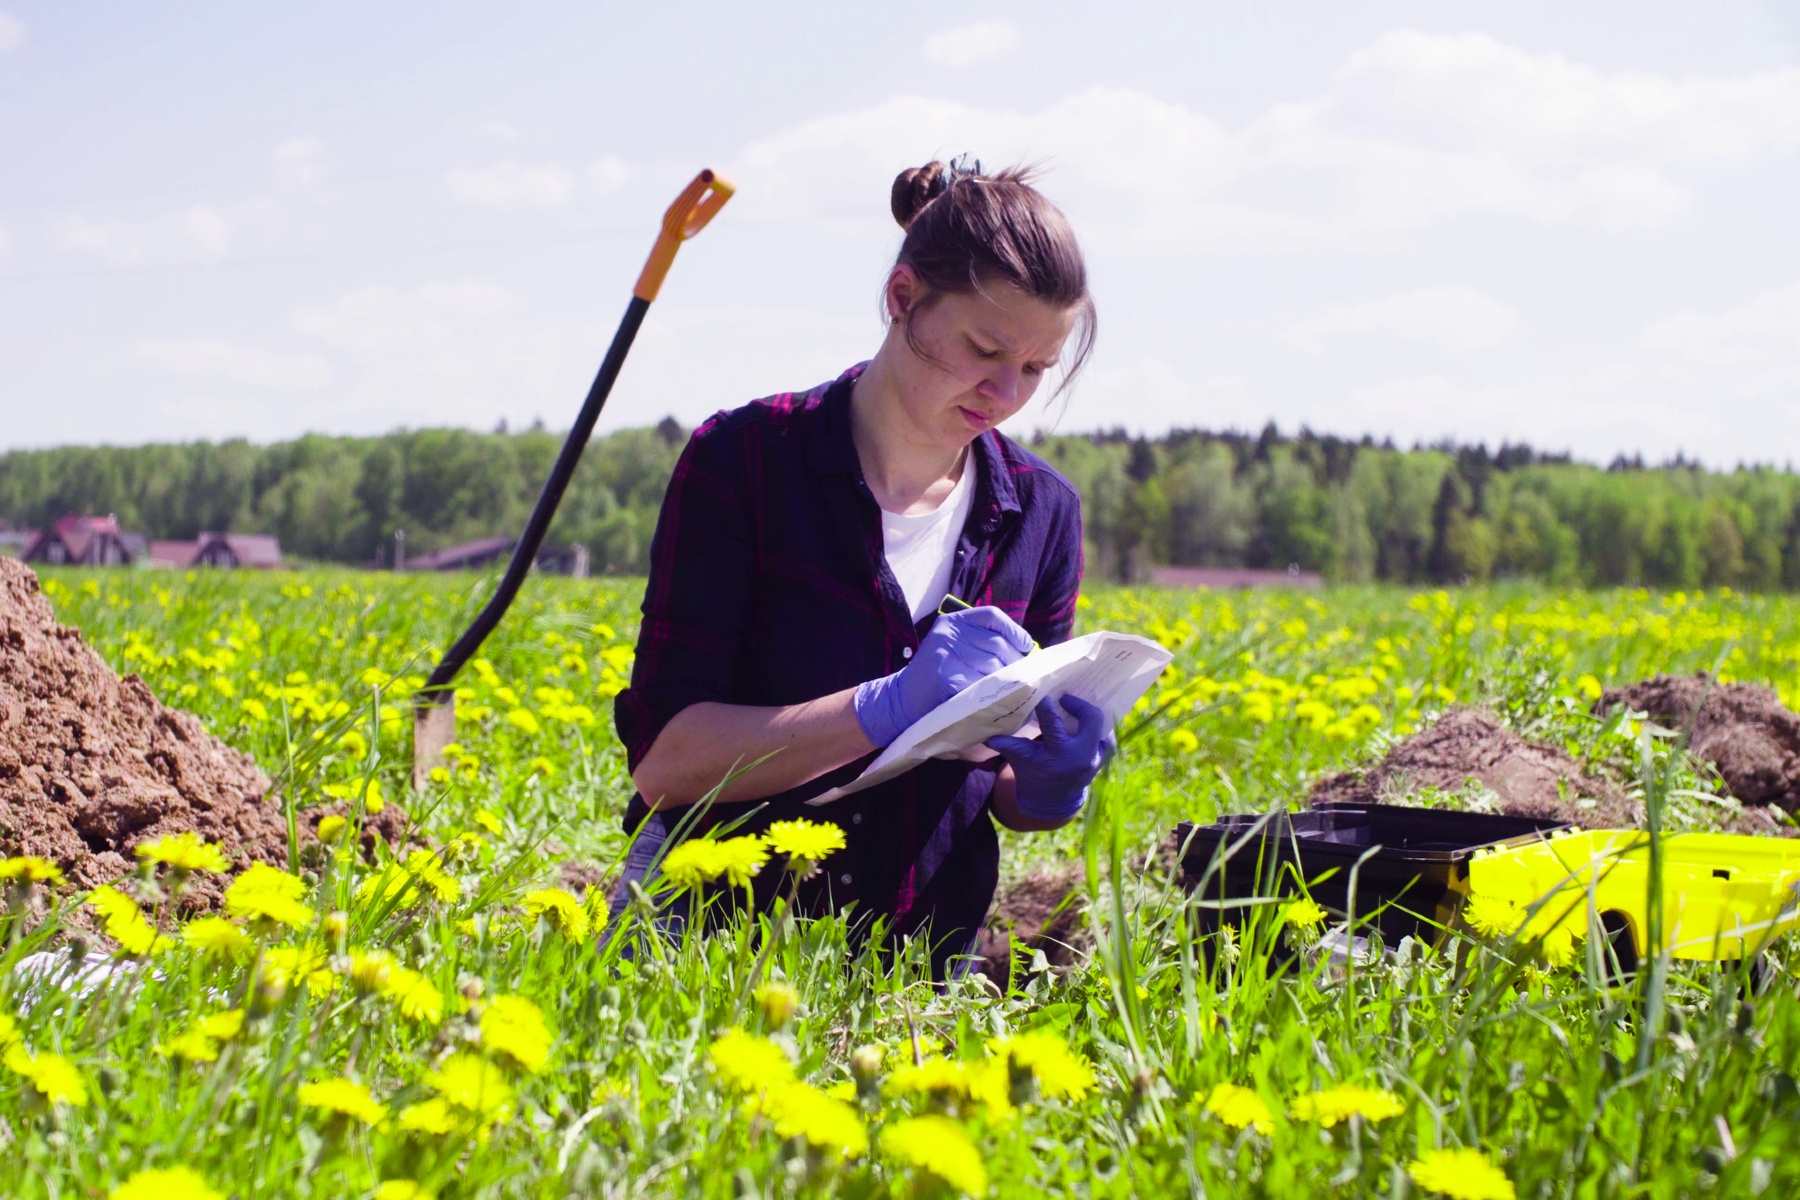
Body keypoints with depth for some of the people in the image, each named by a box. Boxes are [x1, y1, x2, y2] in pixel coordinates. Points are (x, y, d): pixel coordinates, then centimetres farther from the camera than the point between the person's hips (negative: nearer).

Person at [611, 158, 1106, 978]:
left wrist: (1051, 787, -9)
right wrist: (886, 707, -23)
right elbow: (662, 759, -13)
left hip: (922, 963, 6)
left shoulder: (1042, 512, 6)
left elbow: (1010, 791, 14)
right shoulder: (741, 461, -6)